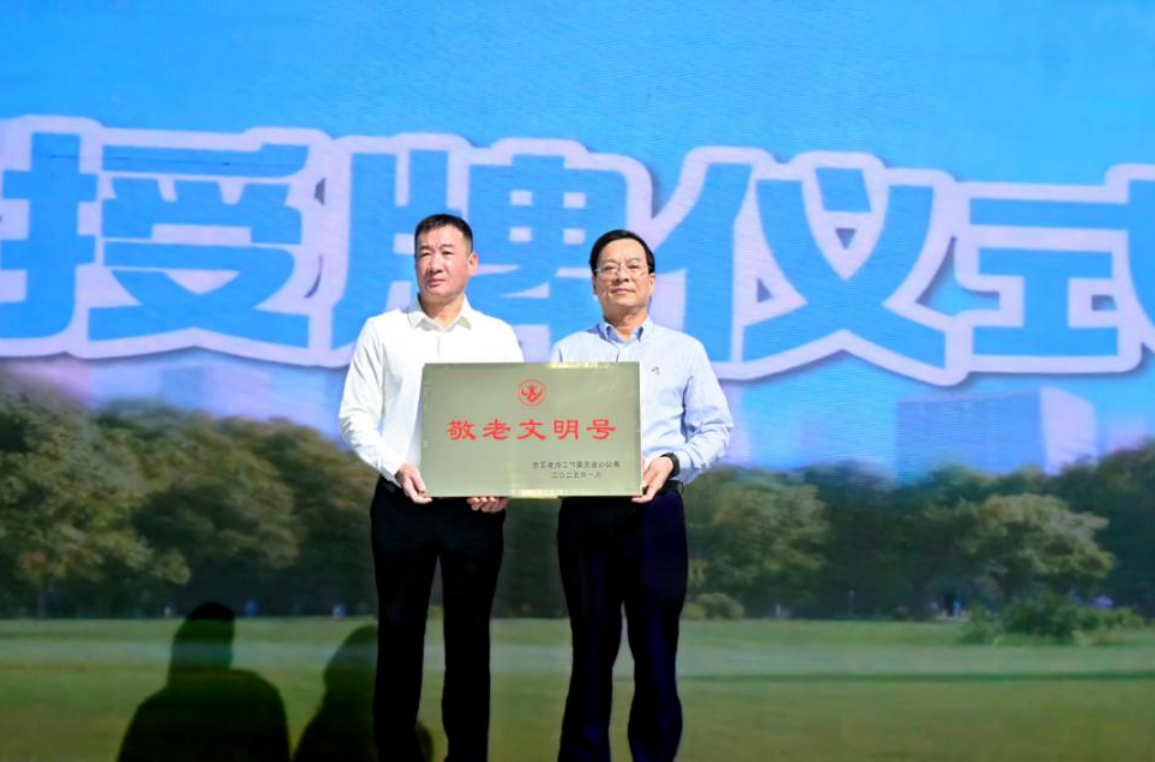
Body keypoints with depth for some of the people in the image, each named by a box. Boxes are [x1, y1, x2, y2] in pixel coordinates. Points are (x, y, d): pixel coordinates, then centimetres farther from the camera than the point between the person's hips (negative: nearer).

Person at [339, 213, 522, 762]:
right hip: (402, 504, -1)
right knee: (399, 634, 5)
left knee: (470, 636, 7)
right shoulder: (382, 332, 4)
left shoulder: (498, 337, 7)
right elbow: (355, 417, 2)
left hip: (476, 507, 1)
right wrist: (395, 467, -14)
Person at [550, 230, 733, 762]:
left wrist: (671, 461, -10)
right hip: (585, 511, 0)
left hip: (656, 510, 0)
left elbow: (715, 430, 7)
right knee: (592, 646, 6)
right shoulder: (568, 352, 11)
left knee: (656, 648, 2)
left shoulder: (684, 351, 10)